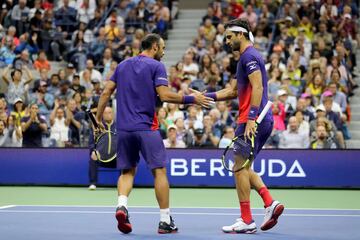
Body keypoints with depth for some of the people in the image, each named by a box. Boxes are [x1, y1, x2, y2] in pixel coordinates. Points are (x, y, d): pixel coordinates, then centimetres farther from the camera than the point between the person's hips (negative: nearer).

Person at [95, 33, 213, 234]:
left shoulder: (123, 65, 15)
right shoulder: (156, 66, -2)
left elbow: (106, 93, 11)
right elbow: (165, 95, -14)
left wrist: (99, 118, 16)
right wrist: (192, 99, -6)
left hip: (123, 127, 5)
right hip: (146, 128, -5)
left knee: (128, 171, 14)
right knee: (159, 171, 2)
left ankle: (122, 205, -12)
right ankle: (165, 221, 2)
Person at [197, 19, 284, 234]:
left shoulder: (249, 56, -9)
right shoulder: (248, 57, 22)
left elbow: (258, 87, -21)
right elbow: (233, 91, 26)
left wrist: (251, 118, -27)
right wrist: (206, 96, 18)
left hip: (253, 121, -10)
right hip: (264, 121, 10)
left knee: (240, 166, -4)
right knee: (243, 167, 16)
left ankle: (247, 221, -1)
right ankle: (270, 203, 4)